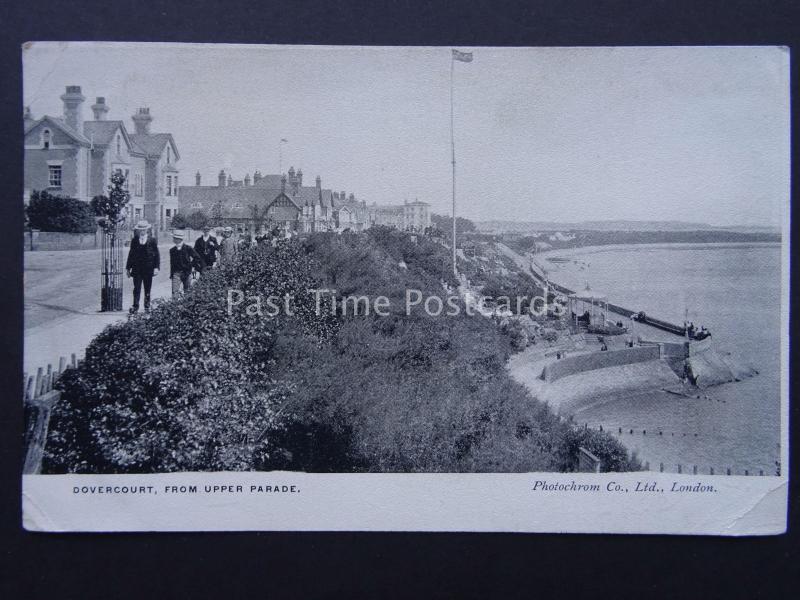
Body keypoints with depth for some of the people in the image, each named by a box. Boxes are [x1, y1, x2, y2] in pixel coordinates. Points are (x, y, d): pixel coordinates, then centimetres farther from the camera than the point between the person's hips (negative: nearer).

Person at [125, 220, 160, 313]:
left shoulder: (152, 240, 2)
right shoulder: (134, 240, 7)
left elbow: (157, 255, 1)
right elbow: (131, 254, 10)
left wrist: (156, 267, -8)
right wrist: (128, 268, 7)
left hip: (148, 269, -1)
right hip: (137, 269, 1)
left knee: (147, 290, 7)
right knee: (136, 288, -5)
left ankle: (147, 307, 17)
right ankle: (135, 307, -8)